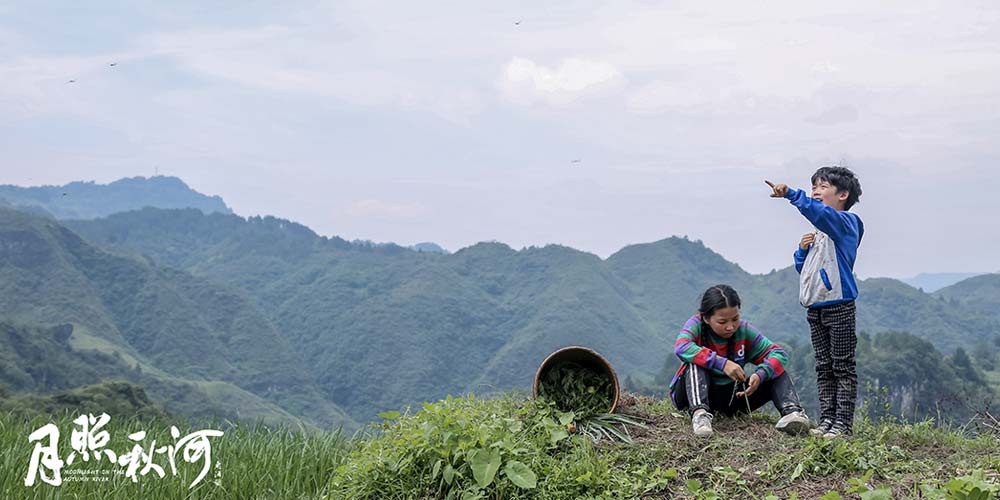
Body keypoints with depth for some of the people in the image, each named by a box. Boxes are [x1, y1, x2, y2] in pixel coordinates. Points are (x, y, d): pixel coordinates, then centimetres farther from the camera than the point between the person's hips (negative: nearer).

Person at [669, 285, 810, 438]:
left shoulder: (744, 331, -5)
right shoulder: (697, 325, -15)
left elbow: (778, 353, -10)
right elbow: (681, 347, -36)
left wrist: (760, 375, -30)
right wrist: (722, 363, -41)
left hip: (731, 397, 4)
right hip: (694, 394, -4)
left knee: (776, 370, -9)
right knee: (696, 363, -32)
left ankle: (791, 411, -33)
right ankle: (699, 412, -50)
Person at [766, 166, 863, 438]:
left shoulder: (846, 222, -6)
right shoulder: (818, 232, 18)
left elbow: (819, 212, -28)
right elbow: (803, 269, 22)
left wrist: (791, 194, -36)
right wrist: (803, 249, 3)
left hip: (839, 306, -8)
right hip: (814, 307, 8)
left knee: (843, 367, -2)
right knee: (823, 367, 10)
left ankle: (842, 423, 0)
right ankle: (826, 420, 15)